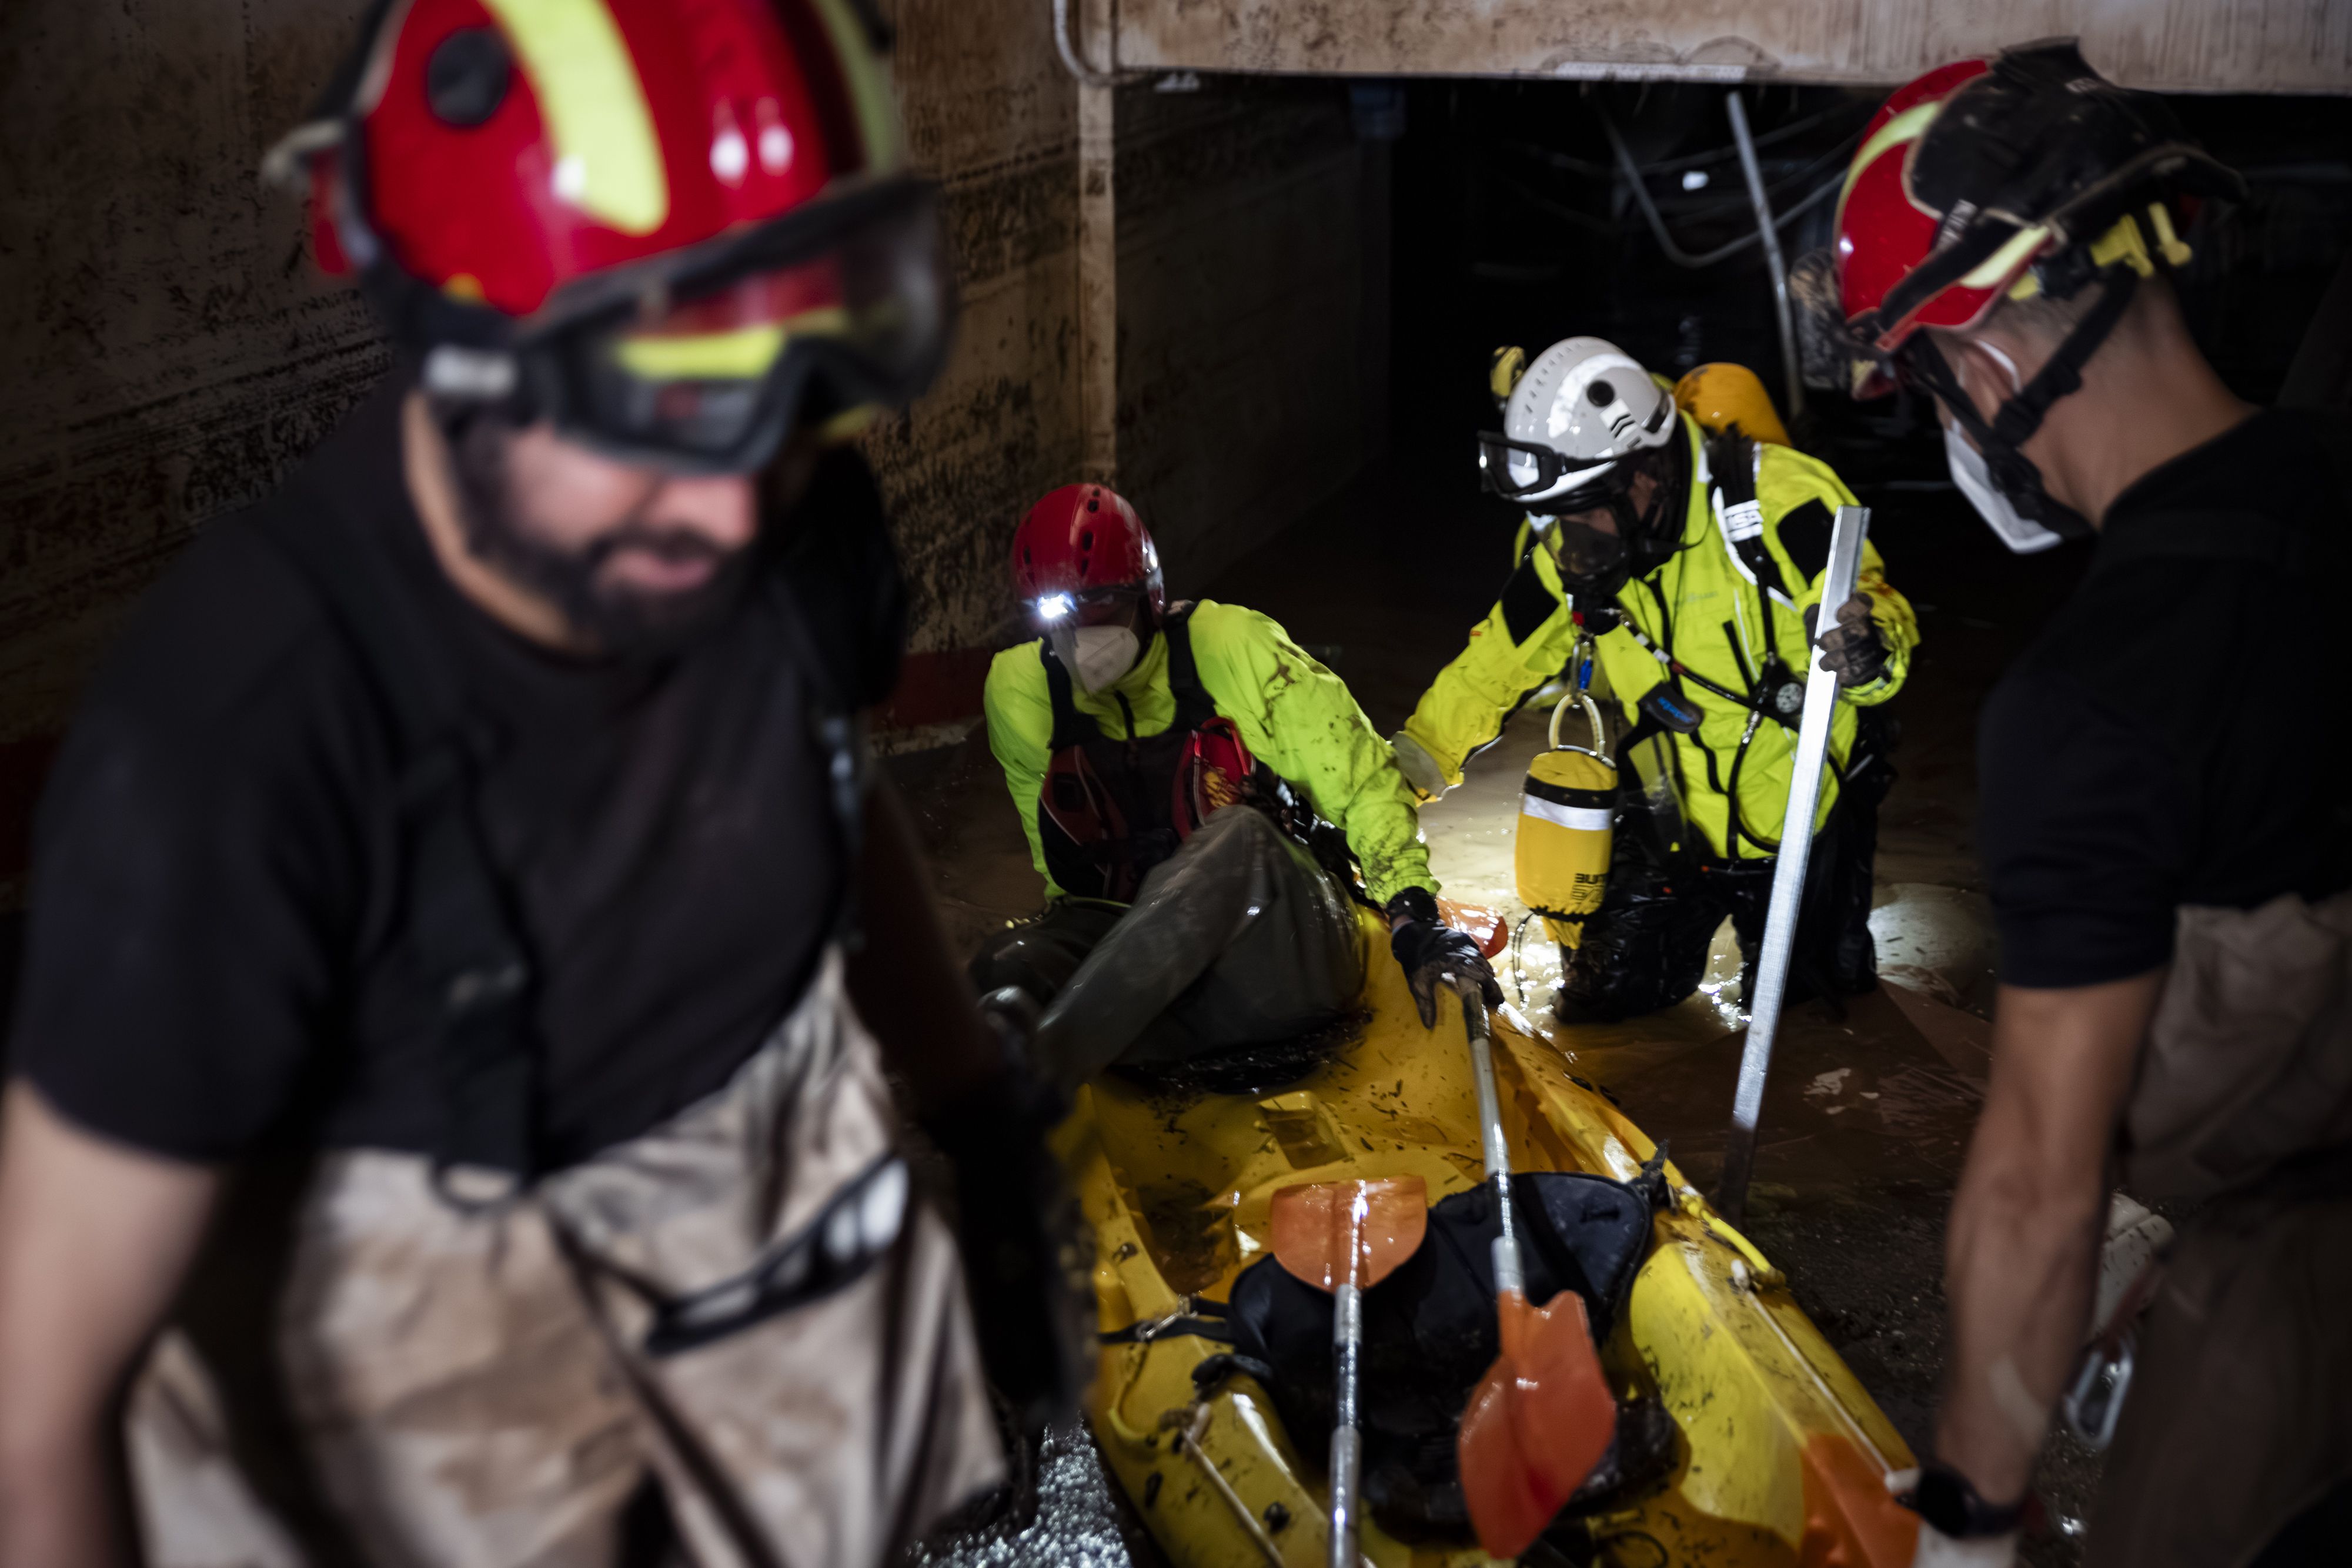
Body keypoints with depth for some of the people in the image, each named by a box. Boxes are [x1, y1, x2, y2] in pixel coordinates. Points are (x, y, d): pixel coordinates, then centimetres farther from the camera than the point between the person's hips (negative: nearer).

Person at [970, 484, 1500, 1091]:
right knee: (1008, 968, -26)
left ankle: (1020, 1080, -46)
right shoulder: (1022, 690, 3)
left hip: (1292, 954, -3)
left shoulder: (1232, 648, -6)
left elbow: (1364, 781, -6)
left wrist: (1415, 915, -19)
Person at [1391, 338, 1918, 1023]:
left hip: (1799, 810, -4)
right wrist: (1403, 769, -3)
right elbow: (1497, 662, 3)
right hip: (1673, 823, 4)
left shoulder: (1772, 497, -27)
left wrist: (1869, 653, -54)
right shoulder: (1568, 553, -10)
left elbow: (1876, 613, -29)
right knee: (1601, 1004, 6)